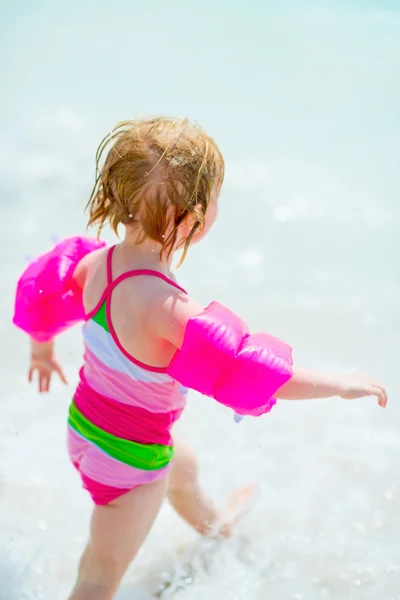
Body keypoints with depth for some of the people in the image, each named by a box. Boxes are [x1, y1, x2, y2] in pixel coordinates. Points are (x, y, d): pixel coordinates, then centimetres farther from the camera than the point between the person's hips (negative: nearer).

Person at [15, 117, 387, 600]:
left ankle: (214, 525, 69)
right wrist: (342, 384, -27)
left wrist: (42, 349, 27)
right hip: (128, 458, -9)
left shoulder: (97, 262, -14)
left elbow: (45, 293, 5)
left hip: (85, 425, 9)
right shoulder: (169, 309, -40)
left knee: (182, 466, 37)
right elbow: (246, 372, -38)